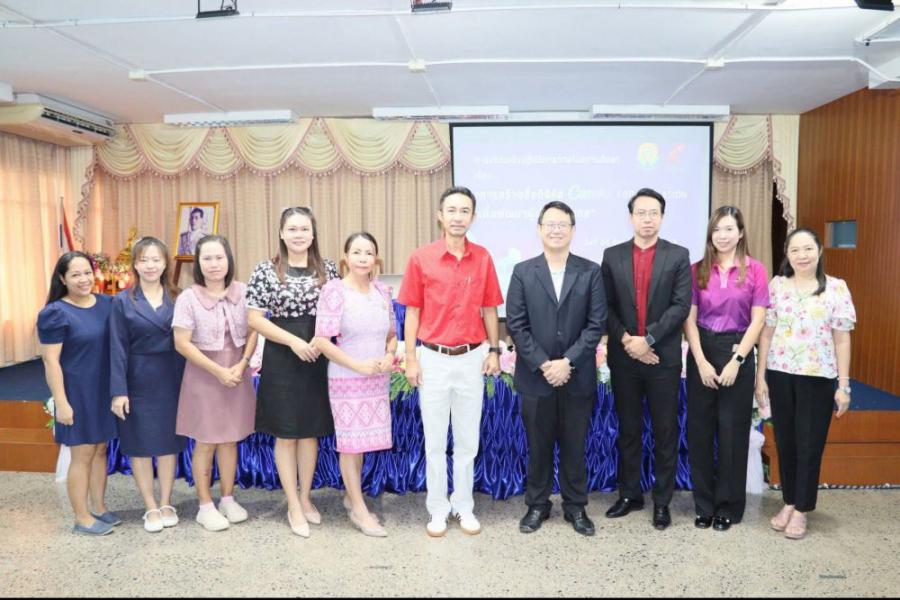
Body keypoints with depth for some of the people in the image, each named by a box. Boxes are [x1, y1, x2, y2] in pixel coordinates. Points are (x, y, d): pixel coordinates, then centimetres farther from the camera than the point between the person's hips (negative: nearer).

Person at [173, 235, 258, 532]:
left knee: (230, 439, 13)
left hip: (237, 373, 3)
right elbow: (182, 344, -12)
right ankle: (205, 506, 21)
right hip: (204, 376, -3)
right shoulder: (188, 297, -10)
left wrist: (241, 365, -12)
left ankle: (228, 499, 28)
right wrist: (219, 371, -15)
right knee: (206, 442, 7)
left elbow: (253, 332, 2)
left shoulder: (243, 292, -2)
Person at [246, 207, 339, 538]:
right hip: (281, 360, -2)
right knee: (285, 433, 6)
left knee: (311, 430, 13)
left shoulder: (328, 268, 3)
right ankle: (294, 506, 19)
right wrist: (294, 341, -16)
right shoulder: (265, 270, -4)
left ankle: (305, 498, 30)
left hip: (318, 359, 3)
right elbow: (255, 319, -6)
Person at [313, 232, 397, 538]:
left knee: (362, 441, 16)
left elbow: (392, 334, 13)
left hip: (377, 379, 5)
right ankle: (359, 509, 19)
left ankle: (351, 496, 35)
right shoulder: (334, 290, -11)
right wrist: (359, 365, -18)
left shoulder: (382, 291, 5)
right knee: (350, 442, 5)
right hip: (346, 380, -5)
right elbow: (322, 340, -15)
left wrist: (389, 357, -8)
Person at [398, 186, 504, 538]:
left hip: (472, 359, 2)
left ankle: (464, 507, 27)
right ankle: (438, 509, 23)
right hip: (434, 359, -1)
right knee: (435, 440, 9)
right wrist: (411, 359, -5)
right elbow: (412, 312, -2)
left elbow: (489, 309, 7)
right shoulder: (421, 258, -5)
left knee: (468, 439, 12)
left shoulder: (483, 258, 1)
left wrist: (494, 351, 2)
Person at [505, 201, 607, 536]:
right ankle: (537, 505, 28)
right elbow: (515, 325, -4)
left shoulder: (590, 272, 1)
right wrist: (543, 364, -12)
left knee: (575, 445, 11)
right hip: (535, 376, 0)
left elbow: (597, 324, -5)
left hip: (578, 377, 0)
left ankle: (575, 506, 28)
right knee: (538, 445, 11)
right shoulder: (523, 272, 1)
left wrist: (568, 362, -13)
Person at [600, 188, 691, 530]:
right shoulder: (612, 256, 5)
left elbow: (681, 306, -8)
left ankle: (662, 501, 21)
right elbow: (606, 307, 2)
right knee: (628, 430, 12)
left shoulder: (678, 256, 1)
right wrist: (625, 340, -12)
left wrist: (647, 339, -15)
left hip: (663, 358, -1)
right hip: (623, 358, 2)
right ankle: (630, 495, 26)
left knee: (665, 432, 7)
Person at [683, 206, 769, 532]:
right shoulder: (697, 270, 3)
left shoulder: (755, 270, -1)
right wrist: (701, 362, -10)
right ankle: (704, 504, 21)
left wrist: (736, 361, -12)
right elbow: (689, 319, -1)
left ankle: (729, 506, 21)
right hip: (702, 353, 2)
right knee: (699, 430, 6)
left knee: (733, 431, 6)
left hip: (738, 353, -1)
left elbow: (757, 321, -4)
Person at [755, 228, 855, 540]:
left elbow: (842, 339, -1)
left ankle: (801, 509, 21)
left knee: (810, 445, 6)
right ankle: (789, 502, 27)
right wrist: (760, 376, 1)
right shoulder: (776, 285, 2)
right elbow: (766, 333, 3)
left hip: (818, 377, -2)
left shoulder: (836, 288, -2)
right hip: (780, 374, 2)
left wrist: (844, 386, -3)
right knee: (785, 442, 11)